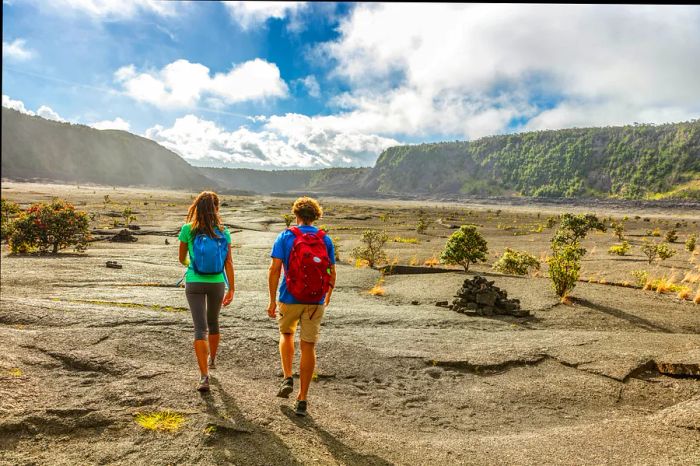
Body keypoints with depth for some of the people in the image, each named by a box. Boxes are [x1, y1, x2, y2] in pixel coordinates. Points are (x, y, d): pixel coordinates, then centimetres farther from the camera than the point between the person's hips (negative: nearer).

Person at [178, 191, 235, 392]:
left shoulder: (187, 230, -7)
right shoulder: (223, 231, -4)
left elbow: (182, 258, 5)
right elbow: (228, 262, -5)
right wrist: (231, 289, -1)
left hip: (195, 283, -2)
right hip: (217, 283, 2)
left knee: (200, 328, -1)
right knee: (213, 322, 23)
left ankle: (204, 377, -7)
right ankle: (212, 359, 45)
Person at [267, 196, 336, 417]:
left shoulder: (285, 237, -4)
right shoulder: (326, 239, 2)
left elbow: (274, 269, -11)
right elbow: (332, 273, 5)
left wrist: (272, 300, -4)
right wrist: (328, 296, 21)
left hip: (290, 299, -1)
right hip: (316, 302, 1)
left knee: (286, 334, 26)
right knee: (308, 347, 7)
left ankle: (287, 378, 14)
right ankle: (302, 399, 12)